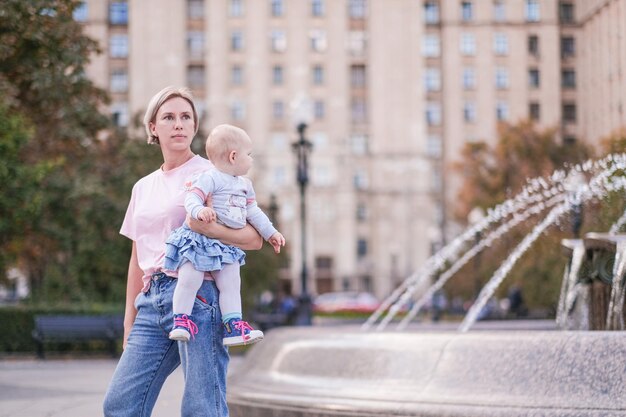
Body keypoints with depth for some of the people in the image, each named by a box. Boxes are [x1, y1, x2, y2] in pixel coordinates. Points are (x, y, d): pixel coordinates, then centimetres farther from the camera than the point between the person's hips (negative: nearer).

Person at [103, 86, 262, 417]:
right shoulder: (143, 187, 19)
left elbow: (254, 239, -5)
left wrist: (208, 228, -22)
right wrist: (130, 319, 20)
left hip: (196, 294, -6)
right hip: (152, 300, 6)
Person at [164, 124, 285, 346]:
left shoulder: (245, 185, 17)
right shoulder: (209, 178, -12)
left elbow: (253, 211, 26)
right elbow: (192, 197, -22)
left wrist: (270, 232, 25)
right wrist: (199, 210, -43)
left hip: (226, 246, 7)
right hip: (198, 240, -7)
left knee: (231, 284, 1)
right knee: (190, 279, -15)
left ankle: (233, 326, 3)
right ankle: (181, 320, -4)